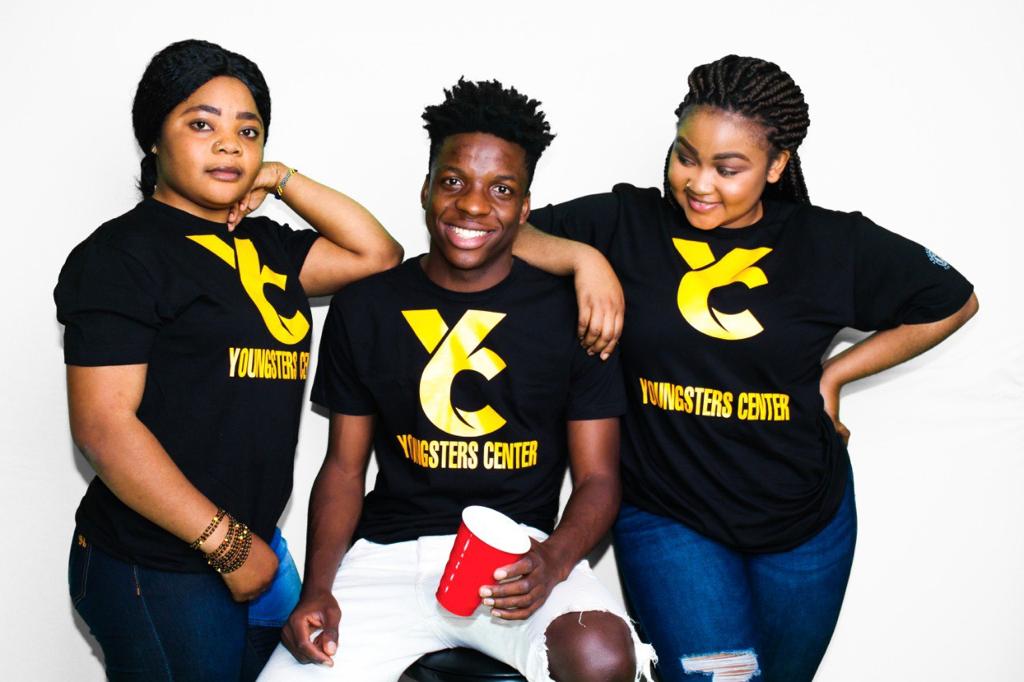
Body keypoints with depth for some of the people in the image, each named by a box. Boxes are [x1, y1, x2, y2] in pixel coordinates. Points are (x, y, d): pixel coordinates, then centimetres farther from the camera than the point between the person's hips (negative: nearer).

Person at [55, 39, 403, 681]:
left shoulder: (264, 245, 12)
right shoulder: (122, 253, -10)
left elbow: (378, 254, 10)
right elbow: (103, 425, -17)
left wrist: (282, 179, 4)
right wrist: (227, 544, -17)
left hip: (253, 547, 7)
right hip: (154, 571, -7)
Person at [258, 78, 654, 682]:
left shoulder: (571, 311, 0)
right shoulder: (364, 309, 6)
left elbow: (598, 476, 1)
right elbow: (345, 467, 9)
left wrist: (552, 561, -20)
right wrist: (317, 588, -6)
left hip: (520, 548, -1)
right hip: (388, 553, 2)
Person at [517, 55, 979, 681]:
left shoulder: (832, 244, -5)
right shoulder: (627, 224, -7)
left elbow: (955, 302, 6)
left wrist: (834, 374, 0)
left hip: (806, 518, 3)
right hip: (666, 512, -2)